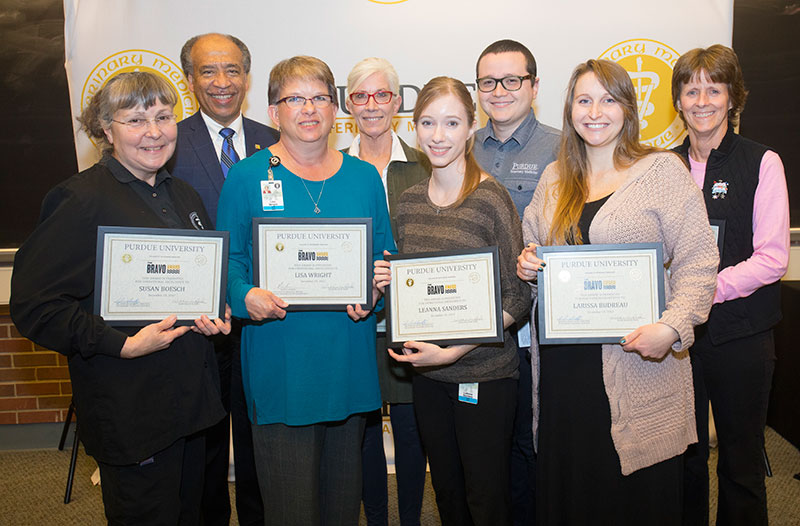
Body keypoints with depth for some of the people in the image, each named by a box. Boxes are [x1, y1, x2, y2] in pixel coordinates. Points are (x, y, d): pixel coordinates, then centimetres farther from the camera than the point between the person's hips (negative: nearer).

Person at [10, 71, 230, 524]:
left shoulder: (184, 195, 10)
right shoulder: (83, 201, -13)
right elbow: (33, 305, -17)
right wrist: (122, 345, -21)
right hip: (131, 414, -7)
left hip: (192, 397, 7)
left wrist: (220, 312, 1)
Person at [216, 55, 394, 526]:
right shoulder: (247, 176, 0)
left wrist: (373, 291, -9)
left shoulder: (365, 177, 7)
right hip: (280, 361, -2)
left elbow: (386, 256, 11)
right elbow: (229, 261, 1)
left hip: (350, 360, 3)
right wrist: (247, 296, -19)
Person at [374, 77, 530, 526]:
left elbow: (517, 299, -12)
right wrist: (388, 280, -5)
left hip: (485, 374, -5)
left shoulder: (491, 199, -12)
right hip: (428, 375, 5)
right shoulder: (409, 202, 5)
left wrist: (451, 351, -18)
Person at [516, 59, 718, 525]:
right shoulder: (555, 178, 12)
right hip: (562, 363, 4)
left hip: (637, 363, -4)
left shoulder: (663, 169, -2)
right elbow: (533, 250, 23)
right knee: (566, 487, 13)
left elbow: (698, 261, -6)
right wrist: (527, 267, 1)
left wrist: (672, 328, -19)